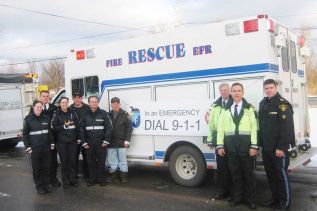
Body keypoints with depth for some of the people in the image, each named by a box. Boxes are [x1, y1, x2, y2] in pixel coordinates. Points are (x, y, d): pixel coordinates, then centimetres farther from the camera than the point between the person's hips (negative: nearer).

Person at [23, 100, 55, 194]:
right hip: (34, 148, -3)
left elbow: (50, 132, 12)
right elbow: (25, 134, -1)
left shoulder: (46, 118, 6)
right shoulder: (28, 119, -2)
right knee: (36, 168, 4)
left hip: (46, 147, 3)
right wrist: (28, 147, -7)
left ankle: (46, 184, 22)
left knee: (46, 167, 10)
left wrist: (52, 143, 7)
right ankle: (39, 186, 14)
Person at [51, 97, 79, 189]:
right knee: (64, 161, 2)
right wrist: (64, 126, -15)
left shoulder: (72, 113, 7)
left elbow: (77, 125, 8)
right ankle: (65, 181, 12)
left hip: (73, 141, 2)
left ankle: (72, 179, 16)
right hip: (61, 142, -2)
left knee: (72, 160, 4)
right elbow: (54, 127, -4)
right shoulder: (56, 114, -1)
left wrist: (78, 138, 2)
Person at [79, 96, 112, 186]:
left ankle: (101, 179, 15)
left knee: (101, 162, 4)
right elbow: (81, 129, 4)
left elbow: (109, 128, -4)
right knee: (91, 162, 7)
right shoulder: (85, 115, 6)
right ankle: (92, 179, 18)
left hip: (101, 144, -2)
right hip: (89, 144, 2)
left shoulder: (103, 114, 0)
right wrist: (84, 142, -2)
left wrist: (106, 141, -9)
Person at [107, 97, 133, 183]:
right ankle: (112, 175, 22)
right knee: (112, 160, 11)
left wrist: (127, 140, -10)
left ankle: (123, 176, 12)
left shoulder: (124, 114, -2)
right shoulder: (108, 115, 7)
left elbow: (129, 128, -4)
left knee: (122, 159, 4)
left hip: (121, 142, -3)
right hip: (111, 143, 3)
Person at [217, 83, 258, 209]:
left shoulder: (249, 108, 4)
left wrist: (254, 146, -11)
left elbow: (254, 127, -3)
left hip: (246, 144, -2)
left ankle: (250, 199, 20)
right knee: (235, 173, 9)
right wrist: (220, 145, -2)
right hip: (231, 145, 2)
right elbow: (220, 128, 5)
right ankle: (237, 197, 23)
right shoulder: (225, 110, 10)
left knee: (248, 173, 7)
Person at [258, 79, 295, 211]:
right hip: (266, 147, 8)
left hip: (278, 148, -8)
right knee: (270, 174, 14)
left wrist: (281, 147, -21)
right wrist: (261, 143, 12)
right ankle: (275, 198, 27)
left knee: (281, 173, -1)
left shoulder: (282, 104, -12)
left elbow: (287, 128, -18)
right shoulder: (263, 104, 13)